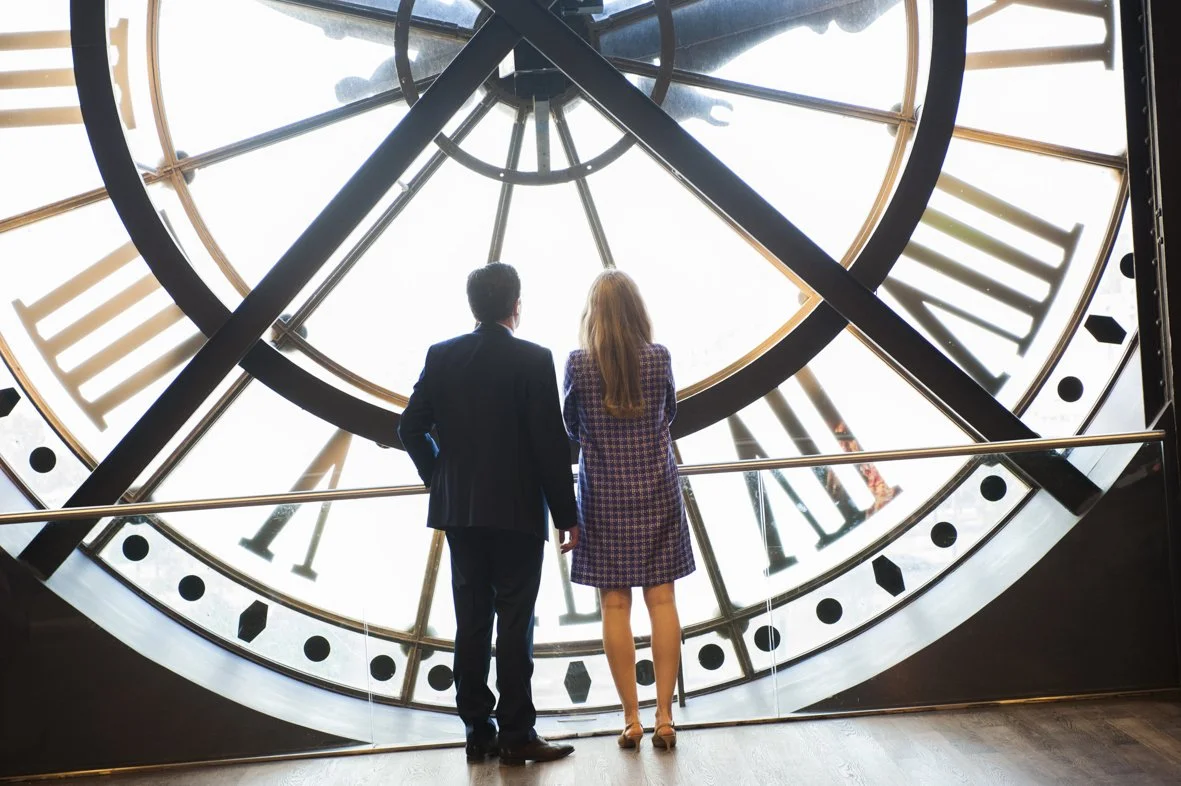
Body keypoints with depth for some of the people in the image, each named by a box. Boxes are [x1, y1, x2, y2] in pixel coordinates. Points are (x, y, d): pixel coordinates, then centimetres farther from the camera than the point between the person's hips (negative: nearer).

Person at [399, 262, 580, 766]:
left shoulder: (441, 357, 3)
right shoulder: (533, 360, -9)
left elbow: (411, 428, 3)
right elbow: (550, 443, -11)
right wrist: (567, 515, -4)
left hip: (459, 511, 4)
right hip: (518, 511, -4)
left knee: (471, 623, 10)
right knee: (515, 624, 2)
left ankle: (478, 732, 17)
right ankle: (516, 737, 8)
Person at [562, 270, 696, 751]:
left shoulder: (578, 363, -8)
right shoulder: (659, 358, -5)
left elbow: (571, 427, 5)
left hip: (603, 495, -1)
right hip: (656, 490, 1)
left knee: (614, 605, 5)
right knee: (662, 599, 6)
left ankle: (632, 718, 9)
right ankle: (664, 715, 8)